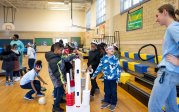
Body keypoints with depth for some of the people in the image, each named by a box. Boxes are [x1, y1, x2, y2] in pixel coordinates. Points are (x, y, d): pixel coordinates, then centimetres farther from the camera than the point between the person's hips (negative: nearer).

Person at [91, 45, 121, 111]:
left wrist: (118, 78, -7)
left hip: (113, 79, -2)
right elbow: (99, 67, 6)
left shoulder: (115, 59, -7)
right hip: (106, 78, 3)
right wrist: (94, 75, 6)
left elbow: (118, 68, -4)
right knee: (107, 91, 16)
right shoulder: (103, 59, -1)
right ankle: (107, 102, 33)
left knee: (113, 91, 8)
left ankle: (113, 103, 24)